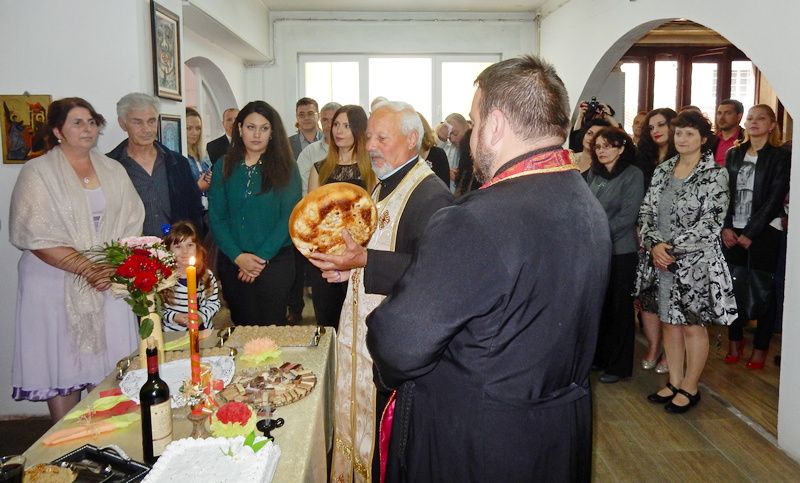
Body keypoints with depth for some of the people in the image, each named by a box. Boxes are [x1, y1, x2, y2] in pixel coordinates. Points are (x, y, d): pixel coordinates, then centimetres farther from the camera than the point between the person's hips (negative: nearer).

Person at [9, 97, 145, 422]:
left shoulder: (113, 171, 10)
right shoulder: (38, 172, -2)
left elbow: (131, 225, 5)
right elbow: (35, 237, -10)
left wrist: (113, 267, -11)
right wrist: (87, 268, -16)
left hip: (110, 282, 3)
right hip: (55, 283, -3)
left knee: (107, 364, 5)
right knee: (62, 363, 3)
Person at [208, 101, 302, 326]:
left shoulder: (285, 167, 1)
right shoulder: (225, 167, 6)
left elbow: (289, 217, -6)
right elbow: (215, 216, 1)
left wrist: (262, 256, -13)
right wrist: (238, 256, -11)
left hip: (275, 262, -2)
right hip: (232, 263, 2)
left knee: (272, 329, 2)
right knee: (242, 326, 10)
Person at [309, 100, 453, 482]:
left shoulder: (431, 195, -18)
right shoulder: (382, 189, 13)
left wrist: (364, 261, -29)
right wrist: (348, 266, 8)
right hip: (363, 330, 9)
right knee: (360, 420, 19)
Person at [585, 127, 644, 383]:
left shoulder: (633, 175, -7)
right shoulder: (593, 174, 8)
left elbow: (628, 216, -12)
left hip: (620, 251, -5)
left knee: (618, 306, 5)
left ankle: (617, 364, 19)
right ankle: (597, 356, 27)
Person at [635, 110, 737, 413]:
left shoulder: (714, 174, -6)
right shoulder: (662, 170, 9)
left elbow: (711, 222, -14)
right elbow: (646, 212, 5)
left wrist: (674, 248, -16)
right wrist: (655, 244, -12)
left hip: (695, 263, -5)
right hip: (660, 260, 5)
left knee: (693, 326, 5)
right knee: (669, 322, 13)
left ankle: (690, 388, 21)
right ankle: (674, 382, 27)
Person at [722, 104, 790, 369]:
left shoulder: (780, 156, -1)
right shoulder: (733, 154, 11)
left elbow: (774, 198, -8)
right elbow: (725, 192, 7)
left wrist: (751, 233, -12)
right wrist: (726, 227, -5)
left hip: (763, 232, -3)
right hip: (733, 231, 3)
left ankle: (760, 347, 12)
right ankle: (735, 341, 17)